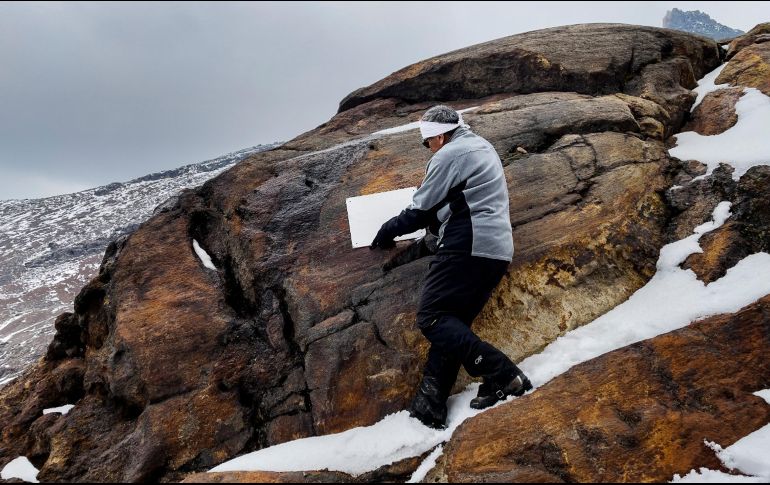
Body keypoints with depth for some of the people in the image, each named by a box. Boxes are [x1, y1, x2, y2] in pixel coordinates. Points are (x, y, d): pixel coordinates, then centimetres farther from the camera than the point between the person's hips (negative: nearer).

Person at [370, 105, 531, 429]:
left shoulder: (449, 154, -5)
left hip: (469, 247, -10)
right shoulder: (481, 147, 25)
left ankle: (500, 374, -13)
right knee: (452, 322, 8)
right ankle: (430, 405, 6)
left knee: (432, 318, -7)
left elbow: (423, 210, -2)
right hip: (497, 251, 10)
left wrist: (388, 231, 11)